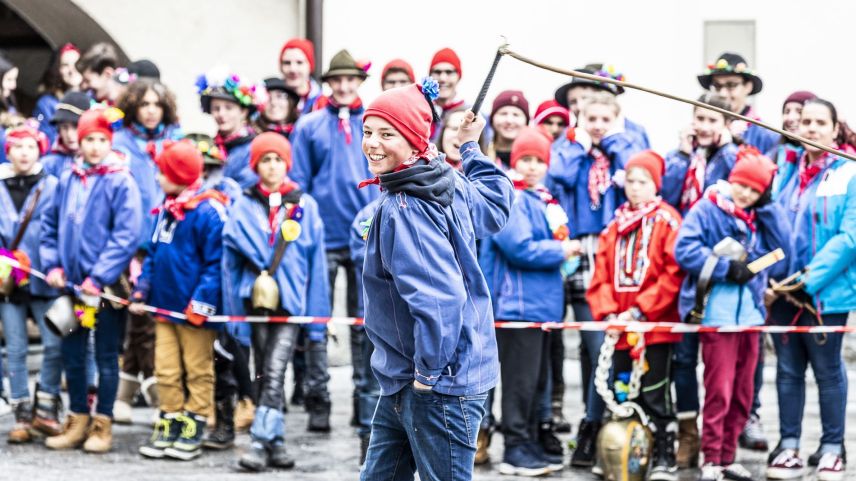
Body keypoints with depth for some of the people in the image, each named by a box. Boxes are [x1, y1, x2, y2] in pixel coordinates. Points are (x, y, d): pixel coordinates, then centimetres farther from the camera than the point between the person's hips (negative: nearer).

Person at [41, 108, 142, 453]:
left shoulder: (121, 182, -9)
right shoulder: (67, 180, 6)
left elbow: (126, 236, -15)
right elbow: (50, 225, 14)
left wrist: (99, 277, -19)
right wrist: (52, 264, 0)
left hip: (107, 286, -5)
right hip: (71, 283, 5)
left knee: (106, 357, 4)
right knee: (71, 354, 9)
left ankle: (102, 425, 12)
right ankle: (77, 421, 20)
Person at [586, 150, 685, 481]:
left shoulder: (666, 221, -3)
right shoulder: (614, 227, 15)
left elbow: (673, 274, -12)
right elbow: (601, 277, 12)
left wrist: (640, 310, -15)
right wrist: (607, 313, -5)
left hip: (656, 326, -6)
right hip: (620, 329, 6)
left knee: (655, 394, -5)